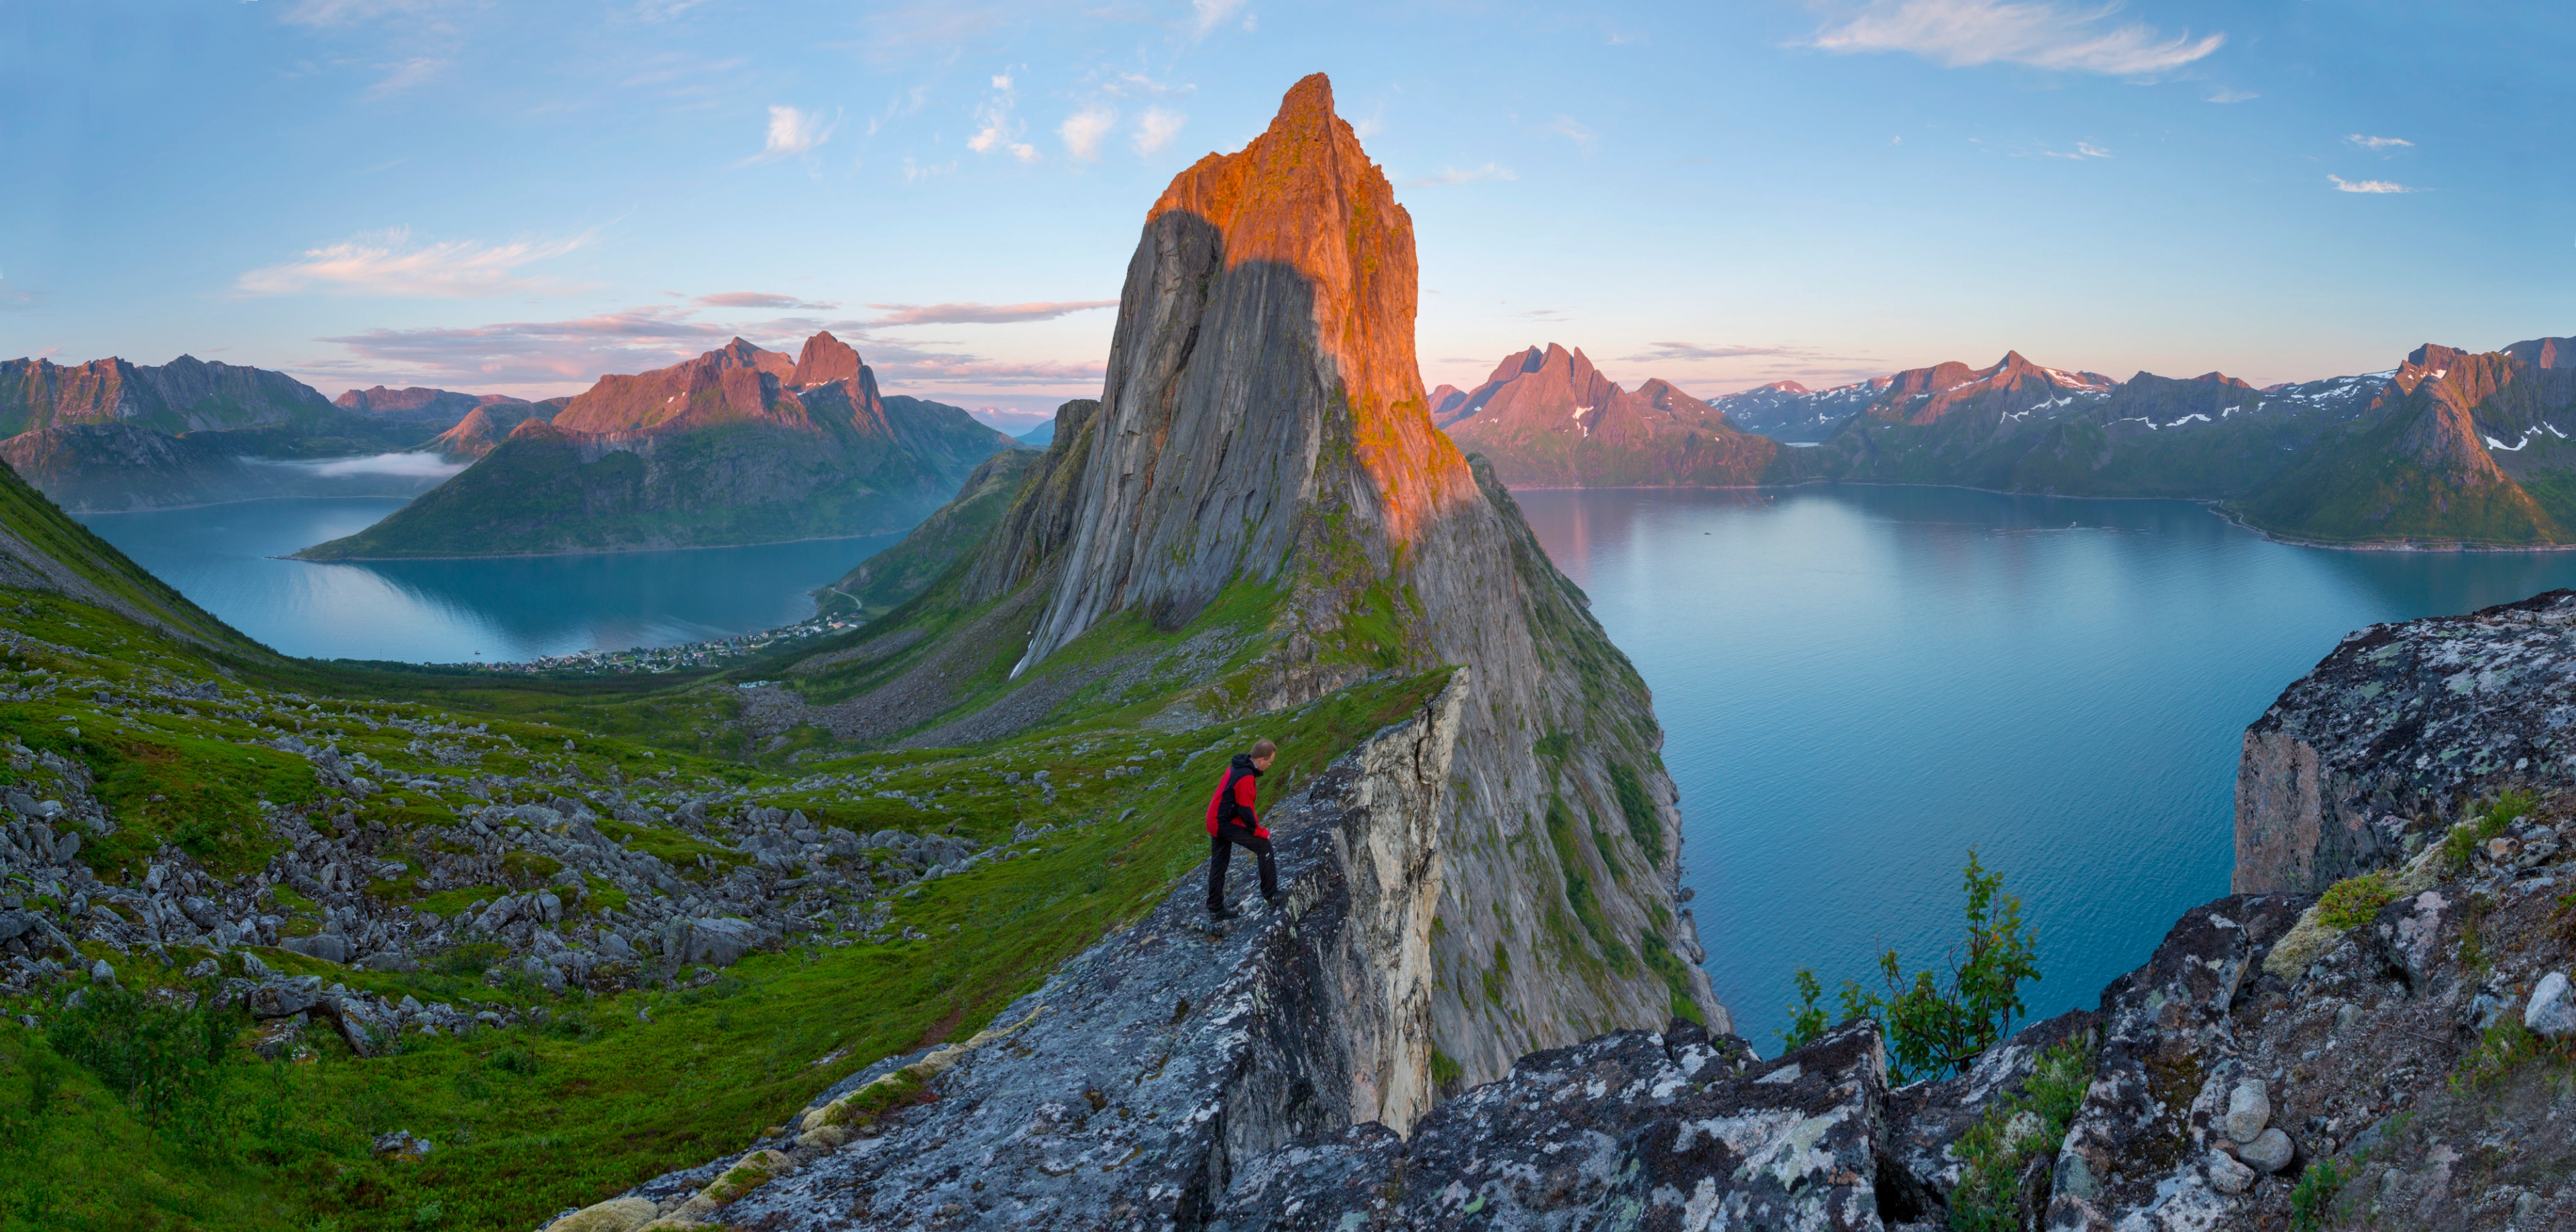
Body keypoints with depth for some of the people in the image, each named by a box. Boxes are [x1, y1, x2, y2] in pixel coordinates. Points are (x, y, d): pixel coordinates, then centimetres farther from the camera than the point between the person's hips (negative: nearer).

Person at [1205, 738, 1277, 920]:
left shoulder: (1237, 766, 6)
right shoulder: (1246, 777, -25)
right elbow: (1246, 810, -21)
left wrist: (1255, 825, 16)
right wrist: (1260, 832, -8)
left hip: (1215, 821, 10)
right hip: (1226, 824, -10)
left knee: (1218, 864, 16)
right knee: (1264, 846, -3)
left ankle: (1215, 909, 24)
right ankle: (1270, 895, 3)